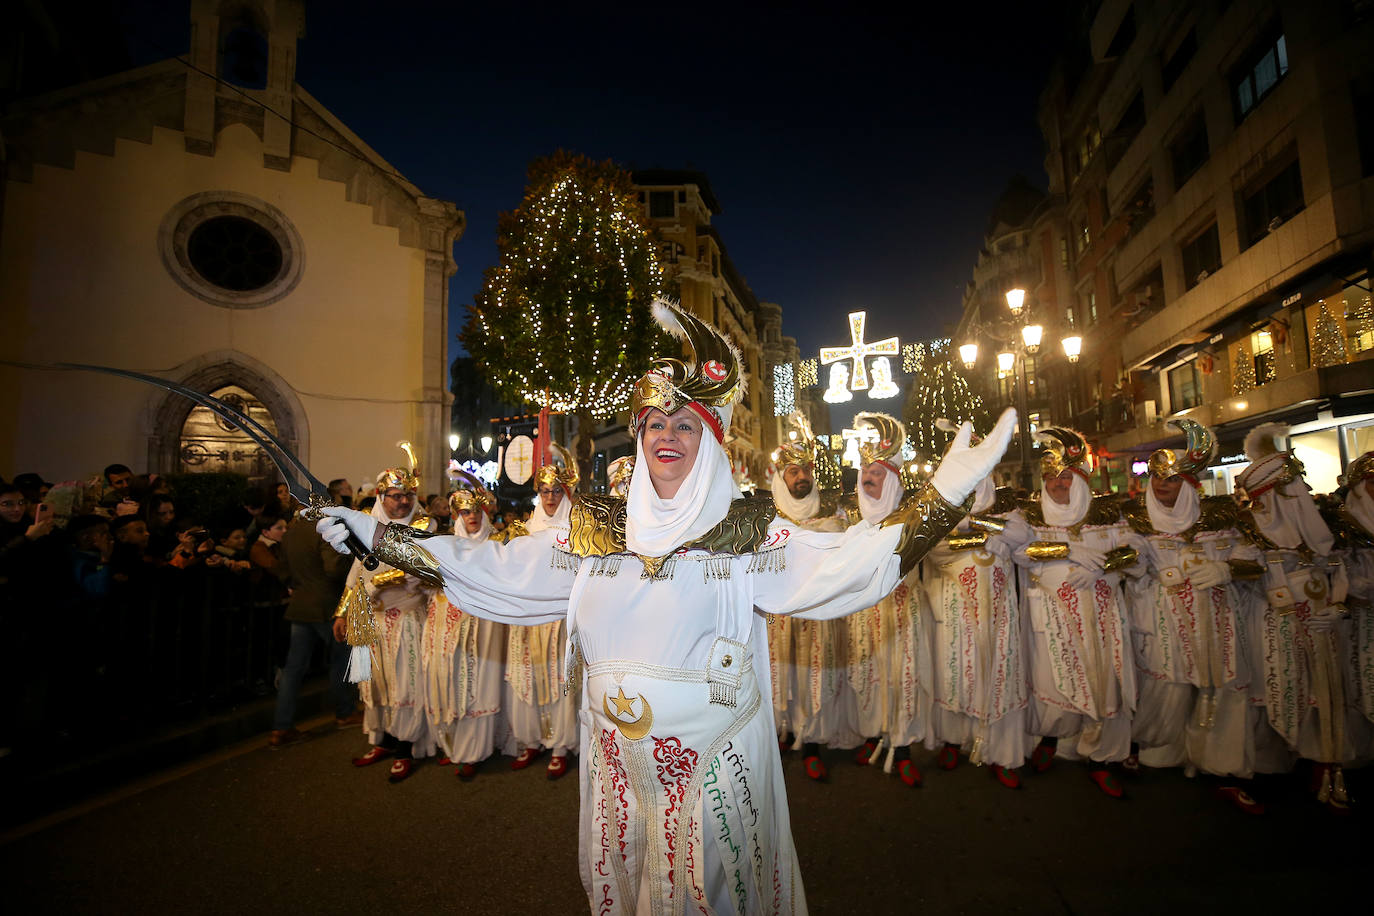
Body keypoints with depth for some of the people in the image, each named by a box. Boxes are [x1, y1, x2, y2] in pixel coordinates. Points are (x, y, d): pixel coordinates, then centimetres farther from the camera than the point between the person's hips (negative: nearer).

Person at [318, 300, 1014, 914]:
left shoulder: (746, 531, -10)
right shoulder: (594, 529, -1)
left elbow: (846, 563, -19)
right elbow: (496, 569, 3)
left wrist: (944, 493, -30)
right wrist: (379, 535, 2)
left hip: (713, 760, -3)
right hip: (617, 759, 4)